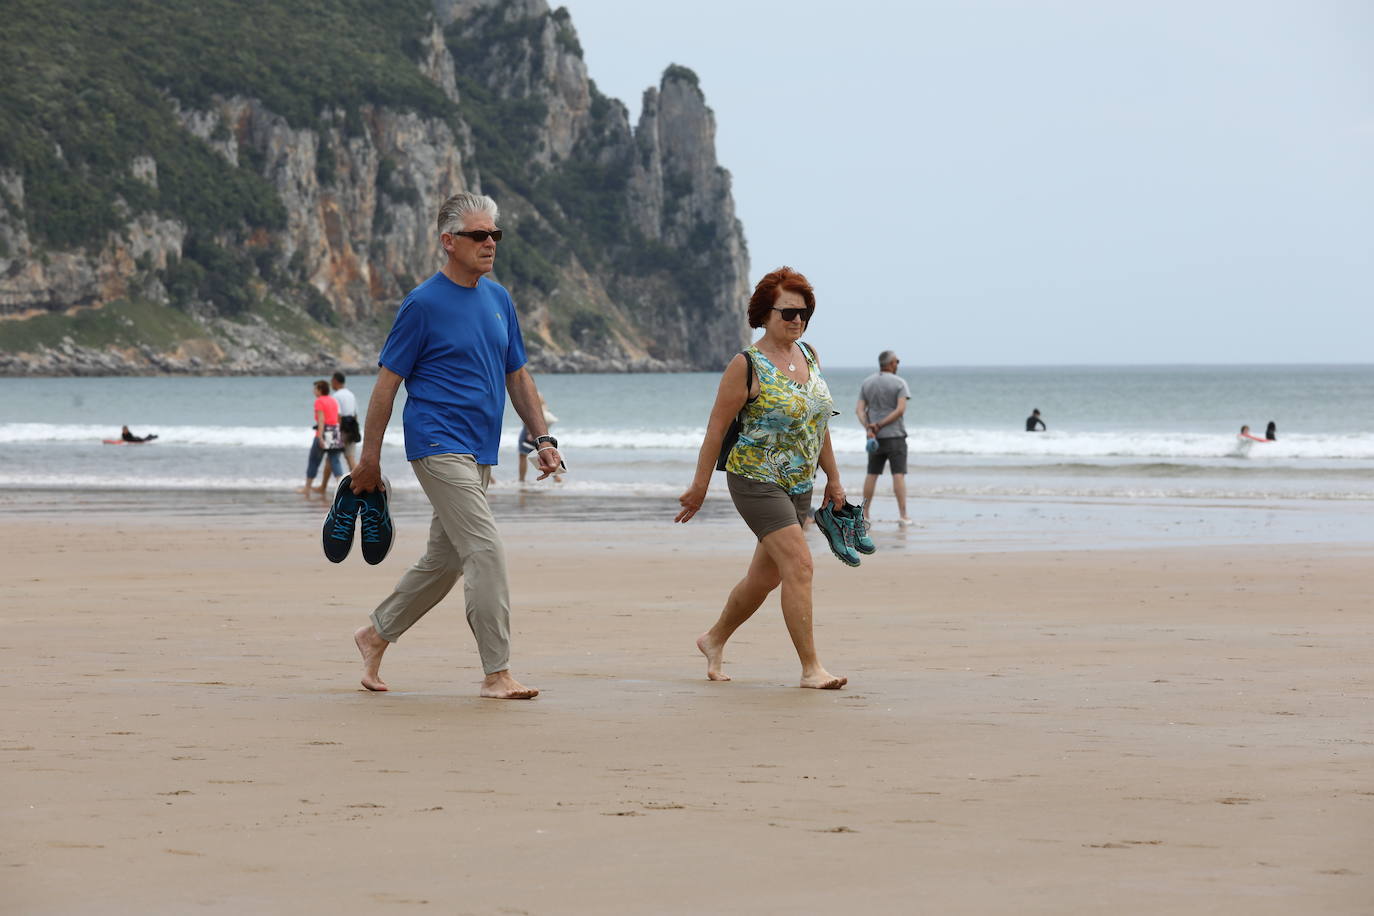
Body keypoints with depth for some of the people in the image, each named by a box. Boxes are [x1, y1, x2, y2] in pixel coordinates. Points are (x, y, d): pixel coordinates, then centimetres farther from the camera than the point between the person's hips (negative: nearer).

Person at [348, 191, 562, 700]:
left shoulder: (499, 299, 12)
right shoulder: (423, 304, -9)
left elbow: (517, 376, 20)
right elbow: (387, 383, -6)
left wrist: (542, 437, 10)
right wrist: (369, 460, -5)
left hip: (479, 455, 8)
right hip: (438, 444, -8)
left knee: (443, 560, 14)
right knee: (486, 552, -15)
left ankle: (375, 634, 31)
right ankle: (497, 673, -13)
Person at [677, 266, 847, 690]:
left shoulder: (808, 355, 8)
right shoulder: (747, 365, -12)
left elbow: (818, 420, 17)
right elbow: (717, 427, -9)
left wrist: (832, 477, 17)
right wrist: (700, 486, -8)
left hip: (799, 486, 8)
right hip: (757, 480, -8)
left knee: (766, 577, 15)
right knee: (799, 566, -17)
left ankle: (715, 640, 36)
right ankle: (811, 668, -16)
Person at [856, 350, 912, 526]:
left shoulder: (867, 383, 7)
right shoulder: (899, 383, -6)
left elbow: (860, 409, -1)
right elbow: (900, 409, -16)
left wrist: (868, 429, -11)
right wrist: (880, 425, -14)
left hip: (875, 437, 4)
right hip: (895, 435, -4)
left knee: (872, 475, 10)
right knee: (898, 475, -5)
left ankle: (864, 514, 12)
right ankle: (903, 515, -10)